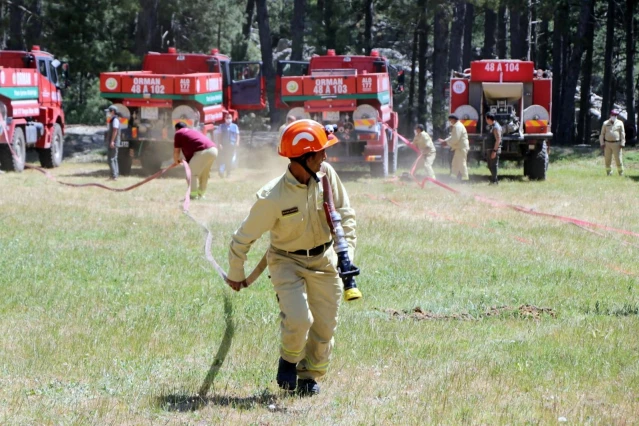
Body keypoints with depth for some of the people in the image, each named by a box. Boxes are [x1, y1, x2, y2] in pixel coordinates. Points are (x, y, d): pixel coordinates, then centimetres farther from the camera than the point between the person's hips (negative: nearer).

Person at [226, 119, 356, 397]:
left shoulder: (326, 175, -12)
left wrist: (347, 251, -16)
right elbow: (243, 238, -13)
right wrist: (235, 275, -1)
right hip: (287, 261, -4)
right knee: (298, 319, -21)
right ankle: (289, 360, 11)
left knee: (325, 326, 5)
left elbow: (345, 215, -1)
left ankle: (309, 376, 29)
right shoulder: (272, 198, -25)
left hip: (323, 259, 4)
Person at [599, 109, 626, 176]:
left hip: (616, 144, -2)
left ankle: (621, 173, 6)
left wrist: (622, 144, -8)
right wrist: (602, 143, -2)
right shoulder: (606, 123, 5)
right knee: (607, 159, 2)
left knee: (618, 159, -4)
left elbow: (622, 134, 0)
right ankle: (609, 172, 12)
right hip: (607, 144, 2)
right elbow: (602, 134, 7)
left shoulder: (620, 123, 2)